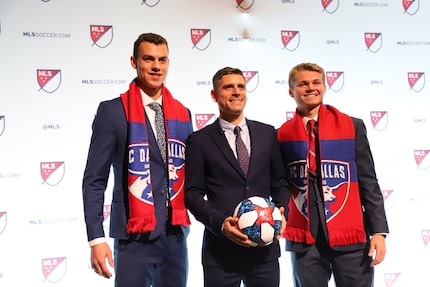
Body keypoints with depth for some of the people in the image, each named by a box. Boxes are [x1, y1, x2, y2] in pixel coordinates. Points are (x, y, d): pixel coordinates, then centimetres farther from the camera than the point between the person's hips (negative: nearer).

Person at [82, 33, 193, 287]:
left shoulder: (182, 113, 8)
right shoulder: (113, 111, -5)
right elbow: (94, 179, -6)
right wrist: (96, 238, -12)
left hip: (176, 234, 5)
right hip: (135, 237, -4)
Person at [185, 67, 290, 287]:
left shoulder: (267, 133, 9)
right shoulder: (199, 141, 0)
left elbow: (279, 183, 12)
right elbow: (193, 193, -2)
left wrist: (280, 212, -5)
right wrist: (220, 222, -16)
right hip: (221, 250, -2)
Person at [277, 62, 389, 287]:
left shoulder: (352, 126, 3)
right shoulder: (282, 134, 4)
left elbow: (368, 183, 2)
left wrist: (378, 231, -3)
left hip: (350, 237, 0)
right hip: (304, 240, 1)